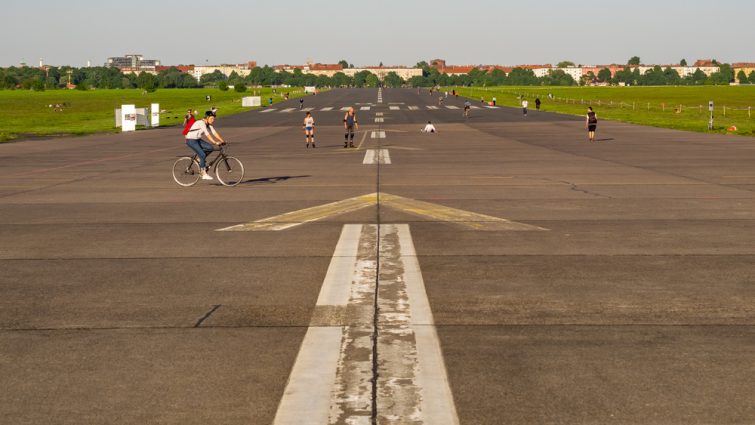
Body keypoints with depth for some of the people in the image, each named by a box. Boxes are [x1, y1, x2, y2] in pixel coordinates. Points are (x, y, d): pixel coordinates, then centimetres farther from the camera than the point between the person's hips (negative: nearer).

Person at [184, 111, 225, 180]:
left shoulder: (208, 124, 4)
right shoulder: (201, 123, -22)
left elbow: (214, 133, -1)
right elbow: (207, 134, -30)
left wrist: (222, 141, -11)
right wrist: (215, 142, -35)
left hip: (197, 140, 9)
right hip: (191, 140, -9)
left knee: (211, 148, -8)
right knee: (202, 155, -16)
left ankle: (201, 159, 10)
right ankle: (204, 174, -9)